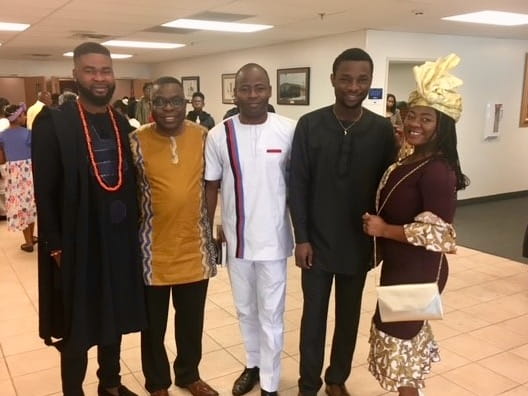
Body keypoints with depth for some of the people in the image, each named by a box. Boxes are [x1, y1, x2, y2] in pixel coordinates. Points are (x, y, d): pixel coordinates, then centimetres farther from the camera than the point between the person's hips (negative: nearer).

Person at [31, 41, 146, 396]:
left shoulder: (122, 124, 6)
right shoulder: (53, 123, -9)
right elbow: (45, 192, -10)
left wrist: (134, 229, 6)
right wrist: (56, 246, -12)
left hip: (120, 239, 5)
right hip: (76, 242, -5)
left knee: (114, 315, 18)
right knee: (77, 326, 8)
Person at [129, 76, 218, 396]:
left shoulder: (204, 137, -1)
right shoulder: (136, 141, -8)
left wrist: (209, 231, 7)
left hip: (195, 247, 2)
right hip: (153, 250, -2)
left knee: (192, 320, 19)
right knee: (154, 324, 15)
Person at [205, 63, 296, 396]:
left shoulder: (289, 130, -10)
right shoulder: (219, 135, -5)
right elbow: (211, 187, 2)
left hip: (273, 238, -2)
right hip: (236, 238, 2)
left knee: (271, 314, 10)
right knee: (246, 310, 20)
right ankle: (253, 364, 42)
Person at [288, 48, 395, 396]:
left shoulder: (382, 129, -4)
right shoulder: (309, 125, -7)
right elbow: (297, 185, -5)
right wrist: (301, 237, -7)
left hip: (359, 243, 2)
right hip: (317, 241, -1)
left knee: (349, 316, 15)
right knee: (314, 315, 10)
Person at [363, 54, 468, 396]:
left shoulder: (438, 171, -23)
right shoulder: (410, 161, 6)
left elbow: (436, 233, -25)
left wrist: (384, 230, -20)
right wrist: (379, 227, 3)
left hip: (418, 271, -9)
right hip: (400, 266, 9)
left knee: (398, 337, 6)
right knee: (404, 332, 22)